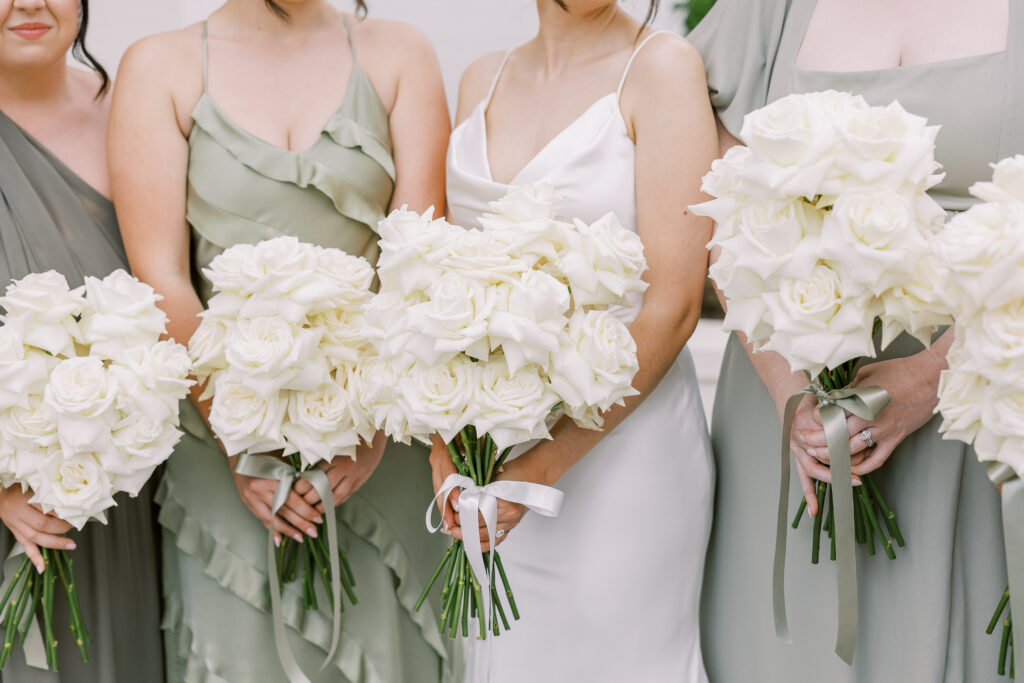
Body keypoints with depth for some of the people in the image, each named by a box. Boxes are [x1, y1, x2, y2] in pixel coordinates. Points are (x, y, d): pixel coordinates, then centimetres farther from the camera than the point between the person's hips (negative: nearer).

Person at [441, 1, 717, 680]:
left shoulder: (662, 66, -8)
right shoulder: (484, 78, 8)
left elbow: (672, 304, -14)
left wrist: (545, 464, -15)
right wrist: (444, 441, 0)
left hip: (620, 441, -5)